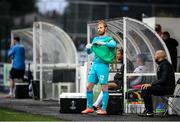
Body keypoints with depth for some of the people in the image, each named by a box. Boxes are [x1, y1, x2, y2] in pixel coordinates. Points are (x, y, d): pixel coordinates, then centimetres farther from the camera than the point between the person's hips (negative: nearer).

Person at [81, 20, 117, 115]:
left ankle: (104, 109, -5)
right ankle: (90, 107, 15)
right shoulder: (95, 39, 19)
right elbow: (89, 52, 22)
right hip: (94, 64, 7)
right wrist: (88, 47, 0)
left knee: (104, 87, -6)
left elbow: (114, 44, -22)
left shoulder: (108, 39, 0)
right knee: (89, 86, 5)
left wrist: (102, 43, -29)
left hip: (103, 65, -7)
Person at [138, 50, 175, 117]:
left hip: (167, 88, -10)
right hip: (163, 87, 10)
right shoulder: (161, 65, 19)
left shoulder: (165, 65, -13)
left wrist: (150, 84, -23)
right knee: (144, 88, 5)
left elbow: (163, 80, -23)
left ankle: (150, 112, -17)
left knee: (145, 89, -21)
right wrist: (149, 84, 7)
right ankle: (147, 110, 2)